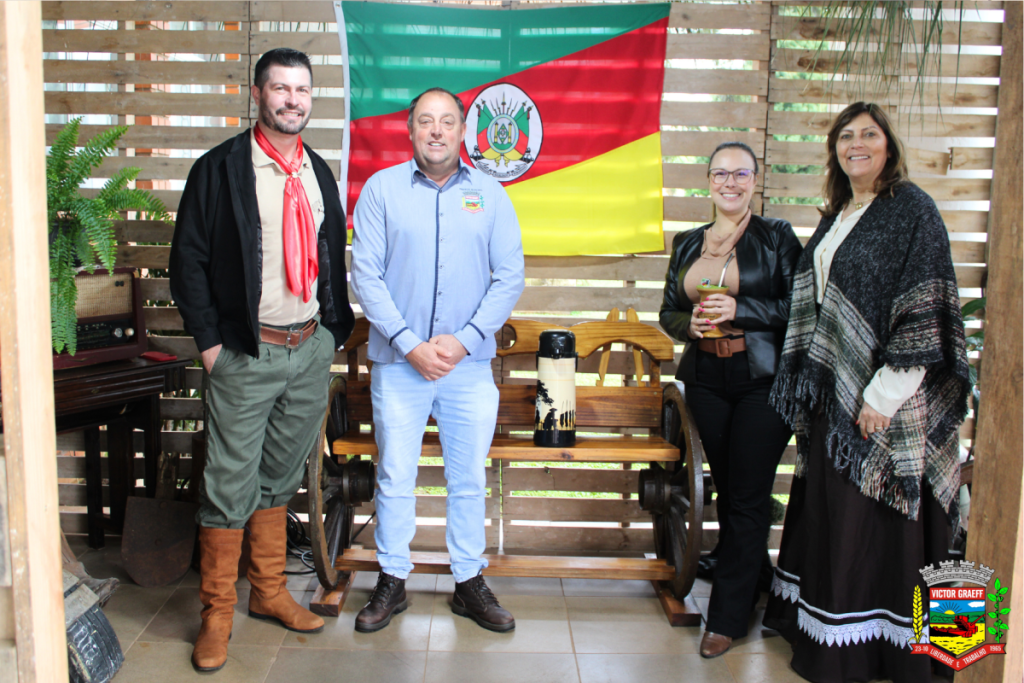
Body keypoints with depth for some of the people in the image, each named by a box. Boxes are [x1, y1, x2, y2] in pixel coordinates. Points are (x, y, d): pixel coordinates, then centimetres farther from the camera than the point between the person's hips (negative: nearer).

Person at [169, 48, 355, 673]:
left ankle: (270, 593, 29)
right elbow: (189, 262, -6)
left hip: (311, 348, 5)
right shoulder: (219, 169, -5)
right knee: (231, 485, 0)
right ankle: (217, 614, 15)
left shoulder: (320, 174, 11)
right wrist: (210, 343, -10)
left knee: (282, 478, 15)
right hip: (245, 354, -5)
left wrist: (335, 329, 10)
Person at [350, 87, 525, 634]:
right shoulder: (382, 189, 1)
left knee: (469, 477, 9)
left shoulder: (490, 193, 5)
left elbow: (510, 276, 2)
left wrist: (464, 340, -9)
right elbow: (365, 275, -4)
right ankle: (392, 582, 23)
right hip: (398, 362, -1)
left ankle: (469, 583, 24)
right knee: (394, 476, 7)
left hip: (469, 364, 1)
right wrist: (410, 343, -12)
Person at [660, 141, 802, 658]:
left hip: (763, 378, -4)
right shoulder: (687, 243, 12)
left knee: (748, 497, -2)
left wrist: (740, 310, -17)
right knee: (727, 492, 11)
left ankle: (726, 615, 7)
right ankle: (750, 582, 30)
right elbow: (668, 310, 15)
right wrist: (690, 322, -7)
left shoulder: (776, 236, 0)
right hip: (707, 378, 4)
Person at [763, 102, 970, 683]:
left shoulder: (912, 209, -10)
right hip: (831, 388, 8)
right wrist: (812, 382, 13)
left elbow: (925, 311, -16)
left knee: (870, 517, 0)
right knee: (828, 505, 14)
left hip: (880, 396, -8)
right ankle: (821, 624, 28)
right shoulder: (838, 215, 14)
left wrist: (884, 394, -20)